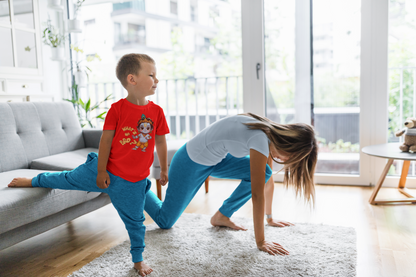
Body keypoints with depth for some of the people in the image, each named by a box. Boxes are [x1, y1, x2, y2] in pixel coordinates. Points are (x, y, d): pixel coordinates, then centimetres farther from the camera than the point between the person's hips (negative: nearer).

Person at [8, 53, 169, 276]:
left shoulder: (156, 111, -7)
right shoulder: (117, 109, -14)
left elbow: (160, 142, 4)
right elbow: (105, 140, -10)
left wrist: (164, 170, 9)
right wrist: (101, 171, -9)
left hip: (133, 182, 1)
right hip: (106, 170, -1)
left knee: (135, 221, 12)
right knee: (68, 179, 18)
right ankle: (34, 181, 49)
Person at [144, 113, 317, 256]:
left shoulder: (272, 133, -6)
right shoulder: (261, 140, -33)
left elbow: (267, 179, 4)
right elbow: (257, 194, -30)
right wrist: (260, 242, -23)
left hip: (215, 158, 8)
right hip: (191, 163, -8)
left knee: (264, 172, -8)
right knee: (165, 222, 4)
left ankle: (221, 217, 5)